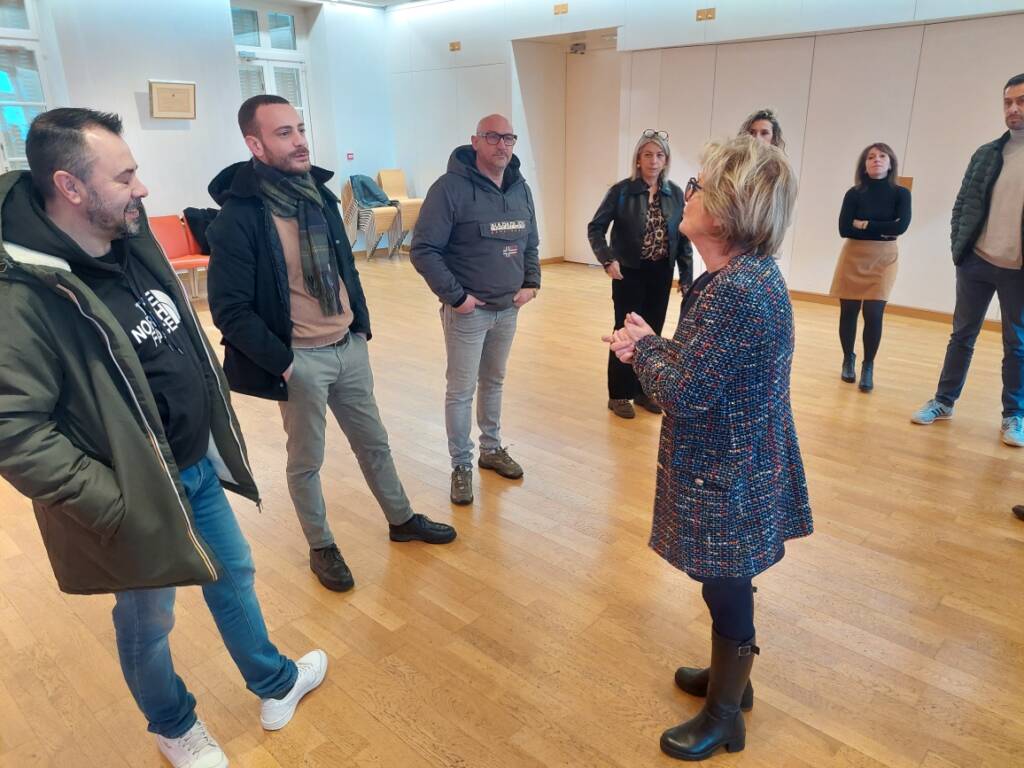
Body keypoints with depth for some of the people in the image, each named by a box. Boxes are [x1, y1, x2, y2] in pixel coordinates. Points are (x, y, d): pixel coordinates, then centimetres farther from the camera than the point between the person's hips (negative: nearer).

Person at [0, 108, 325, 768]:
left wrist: (218, 435, 12)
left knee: (234, 576, 23)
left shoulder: (134, 242, -1)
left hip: (200, 466, 7)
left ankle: (276, 685, 48)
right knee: (148, 622, 17)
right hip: (139, 498, -7)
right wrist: (113, 504, -23)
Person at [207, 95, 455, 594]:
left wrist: (362, 327, 11)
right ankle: (321, 547, 33)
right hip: (300, 360, -6)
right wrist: (281, 362, -16)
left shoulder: (319, 192, 4)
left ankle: (401, 519, 39)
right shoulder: (238, 217, -17)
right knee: (306, 461, 12)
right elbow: (230, 310, -17)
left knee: (373, 442, 20)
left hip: (349, 348, 6)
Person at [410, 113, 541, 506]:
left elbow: (530, 244, 17)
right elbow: (423, 250, -17)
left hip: (509, 308, 6)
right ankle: (461, 466, 18)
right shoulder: (450, 188, -16)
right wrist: (454, 296, -18)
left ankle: (492, 449, 35)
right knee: (461, 390, 4)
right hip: (468, 309, -6)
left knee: (494, 382, 19)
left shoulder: (520, 188, 6)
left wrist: (531, 283, 4)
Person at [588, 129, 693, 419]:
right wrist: (607, 260, -19)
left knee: (652, 333, 11)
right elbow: (595, 228, -6)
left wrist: (686, 276, 3)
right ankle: (619, 395, 16)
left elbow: (684, 238, 6)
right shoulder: (621, 191, -8)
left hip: (661, 275, 4)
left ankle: (644, 390, 26)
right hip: (629, 273, -3)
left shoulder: (675, 194, 2)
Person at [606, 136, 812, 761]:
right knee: (728, 585, 26)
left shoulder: (736, 289, -29)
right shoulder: (749, 272, 4)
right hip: (737, 466, 9)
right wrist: (650, 347, -5)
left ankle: (725, 716, 34)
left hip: (728, 477, -9)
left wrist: (643, 345, -9)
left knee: (727, 589, 11)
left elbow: (682, 389, -26)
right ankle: (730, 676, 49)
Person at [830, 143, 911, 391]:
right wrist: (882, 230, -12)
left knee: (873, 315, -7)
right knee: (848, 312, 5)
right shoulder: (854, 193, -2)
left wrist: (864, 224, -12)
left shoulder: (901, 193, -1)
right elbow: (844, 229, -12)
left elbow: (901, 226, -16)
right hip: (853, 258, 1)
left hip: (883, 260, 0)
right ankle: (848, 360, 25)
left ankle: (868, 367, 8)